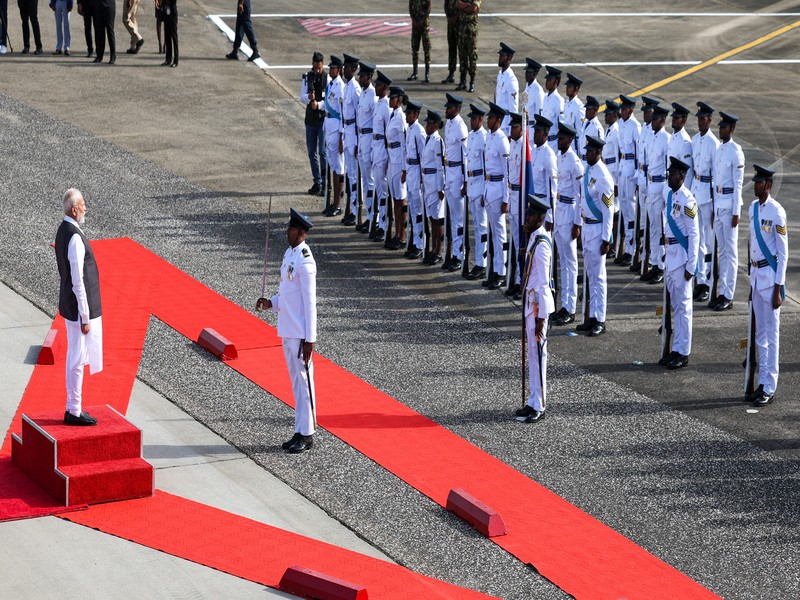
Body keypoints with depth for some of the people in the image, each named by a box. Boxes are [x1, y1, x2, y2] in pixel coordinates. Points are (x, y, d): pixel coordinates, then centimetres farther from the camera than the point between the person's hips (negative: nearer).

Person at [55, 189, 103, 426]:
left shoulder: (63, 231, 8)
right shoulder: (75, 237, -23)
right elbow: (78, 282, -23)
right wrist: (85, 317, -19)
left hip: (70, 306, 10)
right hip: (78, 308, -10)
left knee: (75, 357, 17)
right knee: (77, 359, -2)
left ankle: (73, 407, 25)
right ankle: (74, 411, 5)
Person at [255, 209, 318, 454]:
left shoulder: (305, 262, -18)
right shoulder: (289, 254, 11)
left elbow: (310, 303, -18)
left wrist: (309, 339, -18)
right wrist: (271, 303, 4)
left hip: (300, 334, -9)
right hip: (287, 331, 9)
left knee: (303, 381, -2)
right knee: (296, 381, 14)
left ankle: (306, 435, 4)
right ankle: (300, 432, 21)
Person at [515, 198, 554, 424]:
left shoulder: (541, 245, -20)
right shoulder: (534, 239, 10)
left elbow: (543, 284, -20)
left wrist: (541, 317, -20)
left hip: (538, 303, -10)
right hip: (531, 302, 10)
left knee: (538, 354, -4)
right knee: (532, 354, 14)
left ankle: (539, 407, 2)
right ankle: (534, 403, 22)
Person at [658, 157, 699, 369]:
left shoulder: (687, 200, -18)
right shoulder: (667, 192, 6)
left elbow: (694, 235, -17)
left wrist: (690, 266, -16)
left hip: (682, 255, -9)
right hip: (670, 253, 9)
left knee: (683, 305, -2)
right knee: (674, 304, 15)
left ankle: (683, 353, 4)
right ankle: (675, 350, 23)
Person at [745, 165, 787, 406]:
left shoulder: (776, 212, -14)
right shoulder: (752, 208, 10)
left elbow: (783, 253, -13)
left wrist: (778, 289, -15)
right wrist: (752, 282, 17)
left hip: (770, 275, -8)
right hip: (756, 274, 8)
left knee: (772, 333, -3)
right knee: (760, 333, 13)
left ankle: (769, 388, 1)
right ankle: (762, 383, 20)